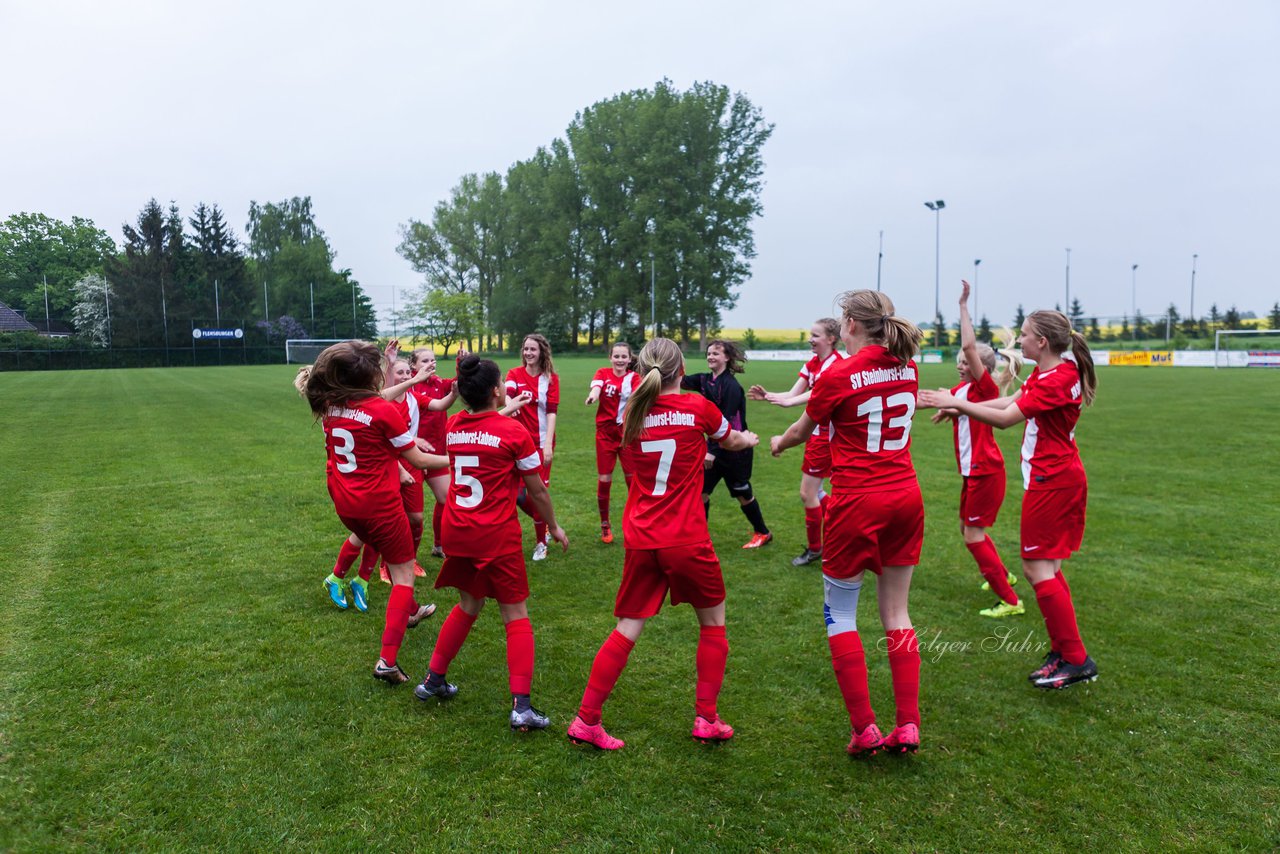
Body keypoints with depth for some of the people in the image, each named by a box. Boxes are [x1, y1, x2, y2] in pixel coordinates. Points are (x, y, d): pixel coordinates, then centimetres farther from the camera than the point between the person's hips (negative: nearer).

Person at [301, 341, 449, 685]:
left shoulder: (329, 408, -1)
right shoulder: (383, 411, -18)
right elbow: (418, 460, -9)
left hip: (345, 503, 7)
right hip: (379, 503, -7)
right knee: (403, 573, 5)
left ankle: (409, 611, 49)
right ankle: (387, 660, -6)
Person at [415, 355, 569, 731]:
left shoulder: (453, 426, 2)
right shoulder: (514, 432, -13)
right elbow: (537, 491, -4)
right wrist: (554, 527, 9)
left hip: (455, 531, 6)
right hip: (497, 535, -5)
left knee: (468, 605, 25)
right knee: (515, 615, 5)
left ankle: (433, 680, 33)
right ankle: (521, 705, -1)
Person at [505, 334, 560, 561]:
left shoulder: (551, 378, -1)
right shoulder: (515, 374, 1)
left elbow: (551, 412, -7)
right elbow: (508, 393, -20)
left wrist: (548, 444, -16)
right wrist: (510, 402, -44)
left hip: (541, 442, -2)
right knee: (517, 493, 0)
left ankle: (541, 542, 18)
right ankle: (543, 523, 30)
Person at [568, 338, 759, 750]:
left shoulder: (633, 414, 3)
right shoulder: (698, 407, -7)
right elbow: (731, 441, 14)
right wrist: (749, 438, 38)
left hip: (640, 541, 4)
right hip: (686, 541, -3)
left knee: (627, 629, 12)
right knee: (713, 622, 18)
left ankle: (586, 720, 13)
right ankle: (706, 719, 20)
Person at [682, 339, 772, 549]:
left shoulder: (731, 385, -19)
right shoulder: (705, 380, 4)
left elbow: (728, 421, -22)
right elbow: (681, 381, -10)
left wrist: (713, 451, -23)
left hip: (734, 448, -7)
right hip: (714, 444, 7)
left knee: (742, 493, 8)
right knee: (701, 489, 2)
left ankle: (763, 533, 28)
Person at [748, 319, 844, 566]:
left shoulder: (837, 363, -15)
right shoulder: (811, 364, 10)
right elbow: (793, 394, 3)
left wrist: (788, 402, -46)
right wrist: (767, 396, -15)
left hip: (825, 434, -8)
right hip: (815, 433, 8)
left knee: (807, 493, -2)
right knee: (812, 492, 14)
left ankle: (814, 548, 14)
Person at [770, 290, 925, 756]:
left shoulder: (838, 375, -11)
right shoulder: (906, 367, 5)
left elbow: (801, 431, 5)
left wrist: (777, 443, 26)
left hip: (857, 501, -6)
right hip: (905, 498, 6)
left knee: (839, 615, 9)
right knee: (896, 613, 14)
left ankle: (864, 729, 9)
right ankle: (908, 725, 14)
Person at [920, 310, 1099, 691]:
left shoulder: (1057, 380, -20)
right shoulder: (1045, 373, 10)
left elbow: (1005, 418, -21)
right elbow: (1011, 401, 14)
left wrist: (956, 403, -13)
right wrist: (959, 406, 10)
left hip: (1051, 482, -10)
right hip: (1061, 478, 10)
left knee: (1037, 568, -5)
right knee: (1047, 567, 14)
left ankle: (1076, 660, 1)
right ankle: (1062, 652, 22)